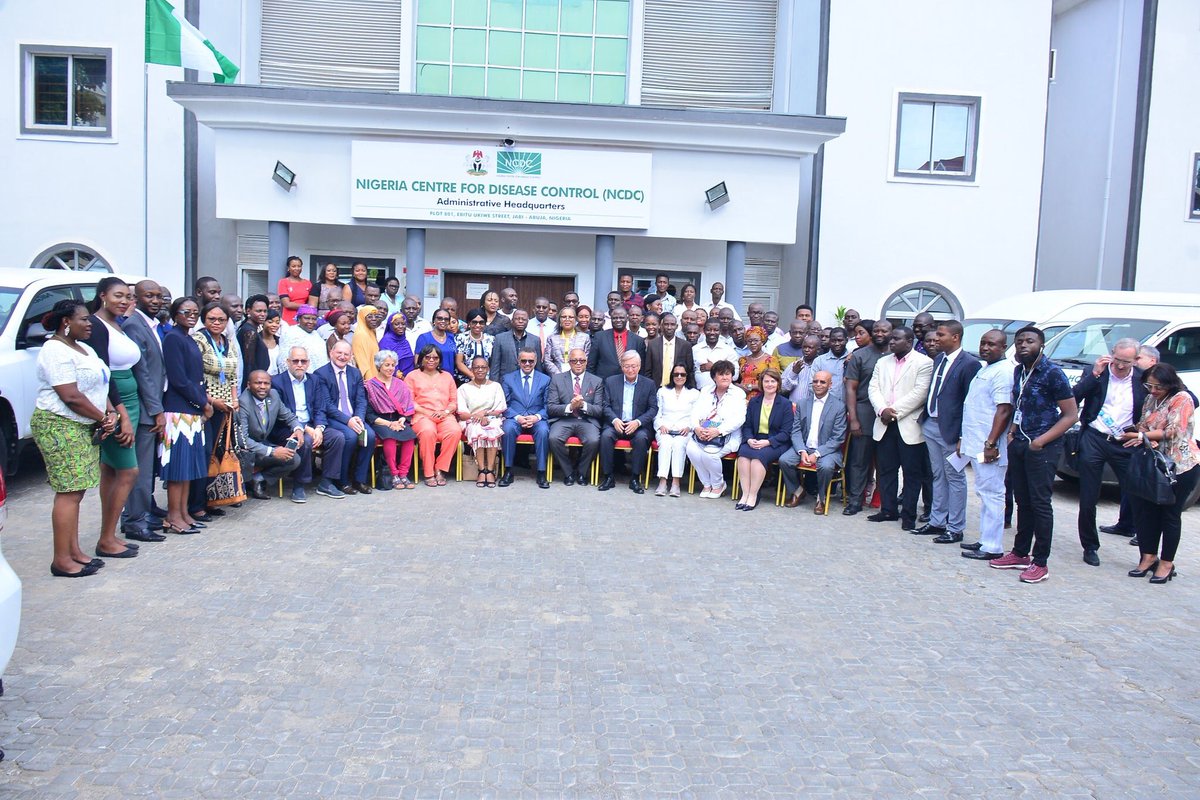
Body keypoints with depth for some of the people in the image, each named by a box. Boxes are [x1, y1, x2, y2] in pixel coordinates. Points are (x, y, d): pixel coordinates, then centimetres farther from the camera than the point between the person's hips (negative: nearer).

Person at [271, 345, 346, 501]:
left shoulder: (314, 381, 14)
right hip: (286, 428, -5)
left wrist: (318, 428, -13)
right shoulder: (277, 382, -3)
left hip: (311, 426, 5)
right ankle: (298, 486, -18)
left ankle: (326, 483, -9)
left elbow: (320, 409, 8)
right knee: (305, 441, -34)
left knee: (337, 437, -17)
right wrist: (305, 429, -20)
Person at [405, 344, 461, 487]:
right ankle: (428, 473, -26)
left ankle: (440, 469, -20)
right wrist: (427, 413, -11)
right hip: (422, 415, -3)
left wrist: (445, 412, -5)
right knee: (428, 431, -37)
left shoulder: (447, 376, 24)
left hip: (445, 415, 3)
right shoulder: (412, 376, 14)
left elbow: (454, 401, 18)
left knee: (455, 431, -31)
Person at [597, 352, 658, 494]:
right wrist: (614, 420, -14)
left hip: (638, 425, -1)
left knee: (641, 438, -33)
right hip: (616, 424, 1)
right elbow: (606, 406, 6)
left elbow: (653, 408, 2)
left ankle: (635, 479, -20)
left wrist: (638, 422, -14)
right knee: (606, 435, -30)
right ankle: (608, 477, -18)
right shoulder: (611, 381, 10)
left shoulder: (649, 384, 8)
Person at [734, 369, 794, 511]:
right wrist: (749, 439, -11)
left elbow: (786, 433, -5)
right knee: (743, 452, -29)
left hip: (776, 444, -3)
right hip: (754, 441, 4)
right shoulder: (753, 401, 14)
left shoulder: (785, 404, 1)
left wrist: (767, 442, -18)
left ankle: (753, 496, -26)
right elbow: (746, 425, 12)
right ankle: (745, 494, -27)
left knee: (759, 455, -33)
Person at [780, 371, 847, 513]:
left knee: (826, 466, -34)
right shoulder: (802, 404, 8)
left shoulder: (839, 406, -3)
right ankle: (797, 491, 5)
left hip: (827, 449, -3)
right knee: (783, 460, -22)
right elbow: (796, 431, 4)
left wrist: (817, 454, -17)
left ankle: (821, 498, -5)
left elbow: (838, 438, -7)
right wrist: (802, 451, -14)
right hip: (803, 447, 3)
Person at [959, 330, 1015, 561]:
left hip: (988, 448, -10)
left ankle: (992, 547, -1)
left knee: (991, 495, -5)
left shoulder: (1003, 372, -13)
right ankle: (985, 540, 23)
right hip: (976, 445, 10)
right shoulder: (985, 369, 18)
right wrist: (964, 439, 22)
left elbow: (1004, 410, -20)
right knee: (984, 494, 15)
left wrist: (991, 443, -24)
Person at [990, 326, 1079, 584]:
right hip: (1018, 445, 7)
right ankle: (1020, 553, 23)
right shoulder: (1019, 371, 11)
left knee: (1040, 503, -3)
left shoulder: (1052, 373, -11)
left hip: (1042, 448, -7)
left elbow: (1071, 414, -12)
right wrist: (1012, 432, 8)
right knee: (1023, 502, 14)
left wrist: (1042, 440, -17)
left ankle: (1040, 563, 4)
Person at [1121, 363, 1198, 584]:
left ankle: (1166, 563, 11)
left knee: (1170, 514, 1)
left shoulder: (1182, 399, -10)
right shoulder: (1150, 399, 12)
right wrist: (1149, 439, -11)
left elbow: (1172, 432, -16)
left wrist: (1140, 436, -13)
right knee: (1149, 511, 6)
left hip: (1181, 467, -6)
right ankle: (1149, 557, 16)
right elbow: (1142, 426, 11)